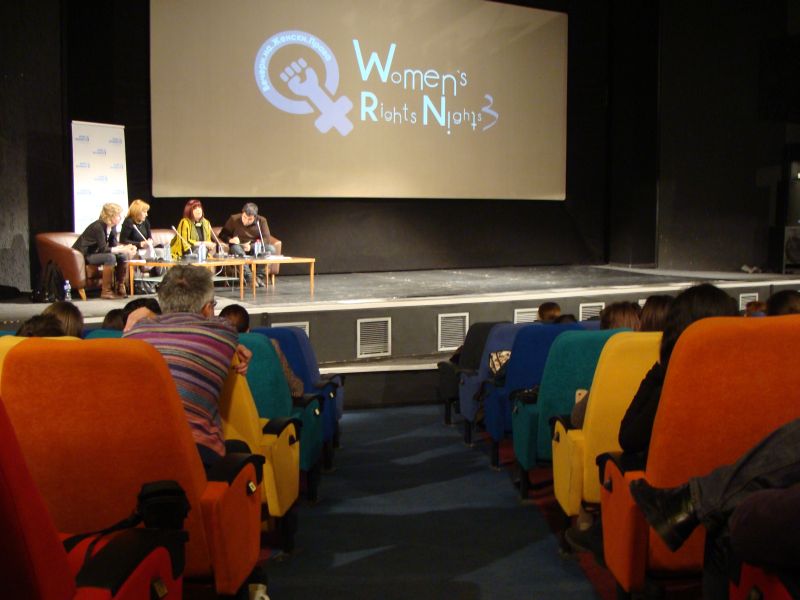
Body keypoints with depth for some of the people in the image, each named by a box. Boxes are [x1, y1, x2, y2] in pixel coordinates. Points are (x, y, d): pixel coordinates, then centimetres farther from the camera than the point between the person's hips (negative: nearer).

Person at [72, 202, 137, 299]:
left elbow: (113, 245, -1)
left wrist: (126, 247, -19)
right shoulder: (98, 227, -26)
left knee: (123, 256, -8)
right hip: (84, 255, -8)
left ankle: (120, 287, -1)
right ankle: (106, 291, -24)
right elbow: (103, 249, -30)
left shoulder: (112, 227, -2)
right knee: (110, 257, -31)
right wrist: (122, 249, -32)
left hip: (96, 252, 8)